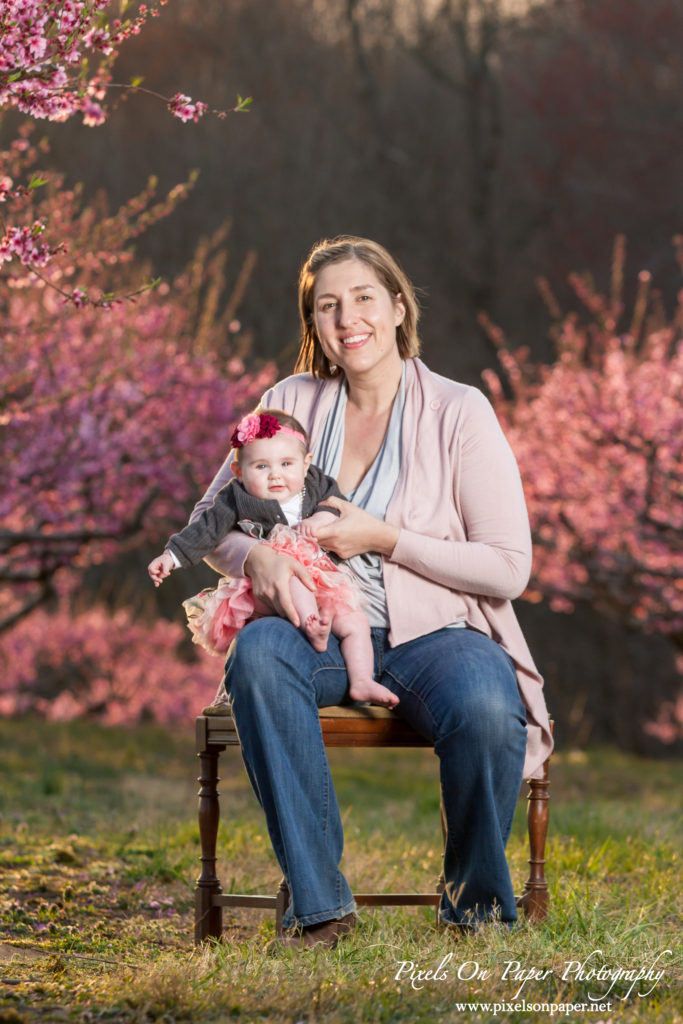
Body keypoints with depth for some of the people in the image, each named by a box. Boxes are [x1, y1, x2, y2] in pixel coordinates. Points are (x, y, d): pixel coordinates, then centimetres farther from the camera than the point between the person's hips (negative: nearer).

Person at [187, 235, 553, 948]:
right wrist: (255, 556, -11)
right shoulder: (291, 402, 9)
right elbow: (211, 519, 13)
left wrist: (384, 540, -12)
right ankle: (318, 902, -30)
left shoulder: (459, 413, -1)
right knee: (257, 652, -34)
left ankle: (475, 903, -6)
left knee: (487, 711, -37)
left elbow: (508, 567, -5)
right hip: (324, 635, 2)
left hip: (435, 634, -2)